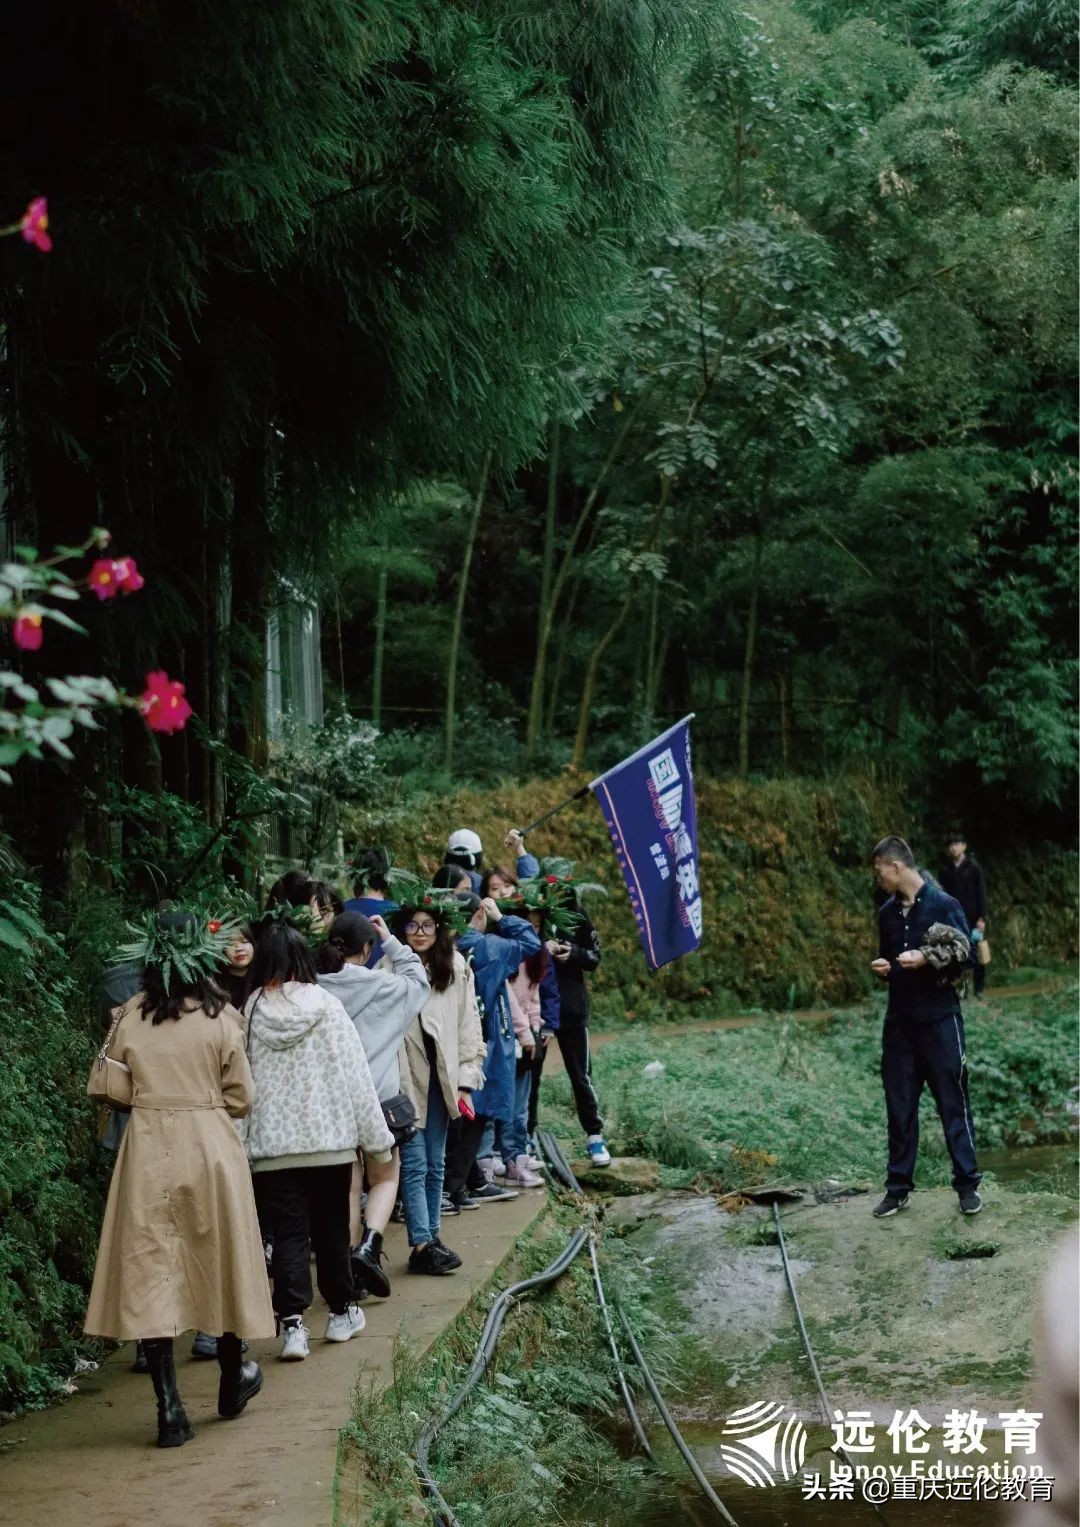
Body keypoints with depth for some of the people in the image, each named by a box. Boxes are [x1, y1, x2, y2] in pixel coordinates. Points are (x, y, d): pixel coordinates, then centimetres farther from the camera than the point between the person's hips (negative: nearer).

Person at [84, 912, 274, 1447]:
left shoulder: (129, 1017, -3)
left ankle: (170, 1409, 0)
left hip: (148, 1152, 0)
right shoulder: (220, 1017, -6)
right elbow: (241, 1099, -2)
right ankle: (233, 1378, 34)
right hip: (210, 1148, 0)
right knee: (218, 1259, 16)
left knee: (150, 1271, 3)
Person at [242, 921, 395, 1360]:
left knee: (288, 1234, 2)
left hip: (272, 1144, 0)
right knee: (331, 1228, 15)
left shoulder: (250, 1013, -4)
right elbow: (355, 1075, -4)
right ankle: (342, 1311, 28)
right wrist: (377, 1137, 3)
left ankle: (292, 1321, -12)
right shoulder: (326, 1006, -5)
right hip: (330, 1138, 1)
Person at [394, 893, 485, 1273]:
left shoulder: (456, 968, 3)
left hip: (441, 1076, 4)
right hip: (403, 1075, -4)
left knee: (435, 1162, 13)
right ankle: (421, 1245, -7)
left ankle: (431, 1236, 23)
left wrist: (466, 1080, 1)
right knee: (414, 1163, -6)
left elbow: (469, 1025, 6)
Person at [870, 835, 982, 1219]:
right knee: (899, 1107, 8)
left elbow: (966, 957, -8)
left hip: (939, 1019, -5)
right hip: (899, 1021, 5)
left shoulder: (943, 906, -9)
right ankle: (898, 1187, 15)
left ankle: (967, 1184, 8)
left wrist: (926, 958, -21)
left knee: (953, 1102, 1)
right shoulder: (887, 912, 9)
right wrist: (882, 968, 0)